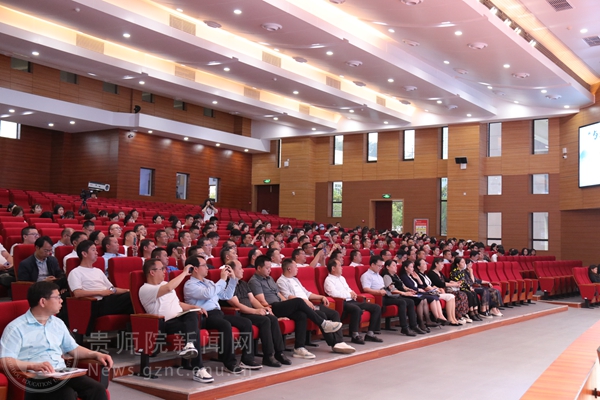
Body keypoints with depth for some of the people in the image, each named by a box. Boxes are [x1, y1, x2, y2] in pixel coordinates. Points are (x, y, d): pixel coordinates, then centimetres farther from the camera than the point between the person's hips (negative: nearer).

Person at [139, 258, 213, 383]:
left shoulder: (164, 283, 24)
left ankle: (189, 345, -45)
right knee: (194, 328, -33)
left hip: (181, 318, 7)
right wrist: (184, 273, -13)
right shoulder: (145, 289, -6)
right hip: (166, 324, -7)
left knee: (192, 314, -30)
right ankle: (198, 369, -37)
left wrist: (195, 307, 10)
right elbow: (169, 288, -24)